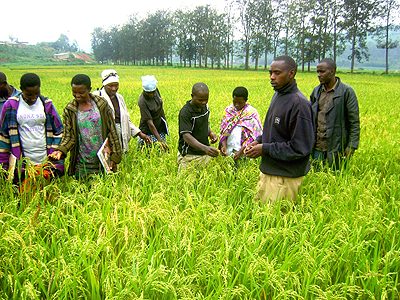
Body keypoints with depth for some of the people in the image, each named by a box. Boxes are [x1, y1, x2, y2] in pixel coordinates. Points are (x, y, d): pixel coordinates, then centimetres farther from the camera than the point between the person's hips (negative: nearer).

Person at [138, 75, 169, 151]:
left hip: (160, 128, 6)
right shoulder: (142, 101, -27)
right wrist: (160, 140, -33)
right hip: (148, 132, -6)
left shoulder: (156, 90, -8)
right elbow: (150, 123, -29)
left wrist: (165, 121, 20)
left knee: (165, 150, 7)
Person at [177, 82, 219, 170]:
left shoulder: (205, 106, 4)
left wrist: (211, 133, 1)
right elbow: (186, 136, -26)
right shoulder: (185, 112, -18)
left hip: (205, 154, 6)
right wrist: (204, 148, -40)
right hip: (190, 156, -6)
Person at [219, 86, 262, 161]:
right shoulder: (228, 110, 6)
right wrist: (224, 146, -11)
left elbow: (252, 137, -10)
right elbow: (224, 131, 6)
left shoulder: (252, 113, -6)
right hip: (228, 151, 3)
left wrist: (241, 151, -19)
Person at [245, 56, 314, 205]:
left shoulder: (299, 103, -20)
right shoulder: (278, 95, 9)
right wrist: (258, 141, 4)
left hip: (285, 178, -9)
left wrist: (265, 149, -18)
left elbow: (301, 148, -22)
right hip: (268, 171, 9)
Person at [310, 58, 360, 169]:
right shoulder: (316, 91, 11)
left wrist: (352, 146, -11)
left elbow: (354, 122, -6)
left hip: (336, 146, -4)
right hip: (317, 145, 4)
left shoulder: (347, 91, -5)